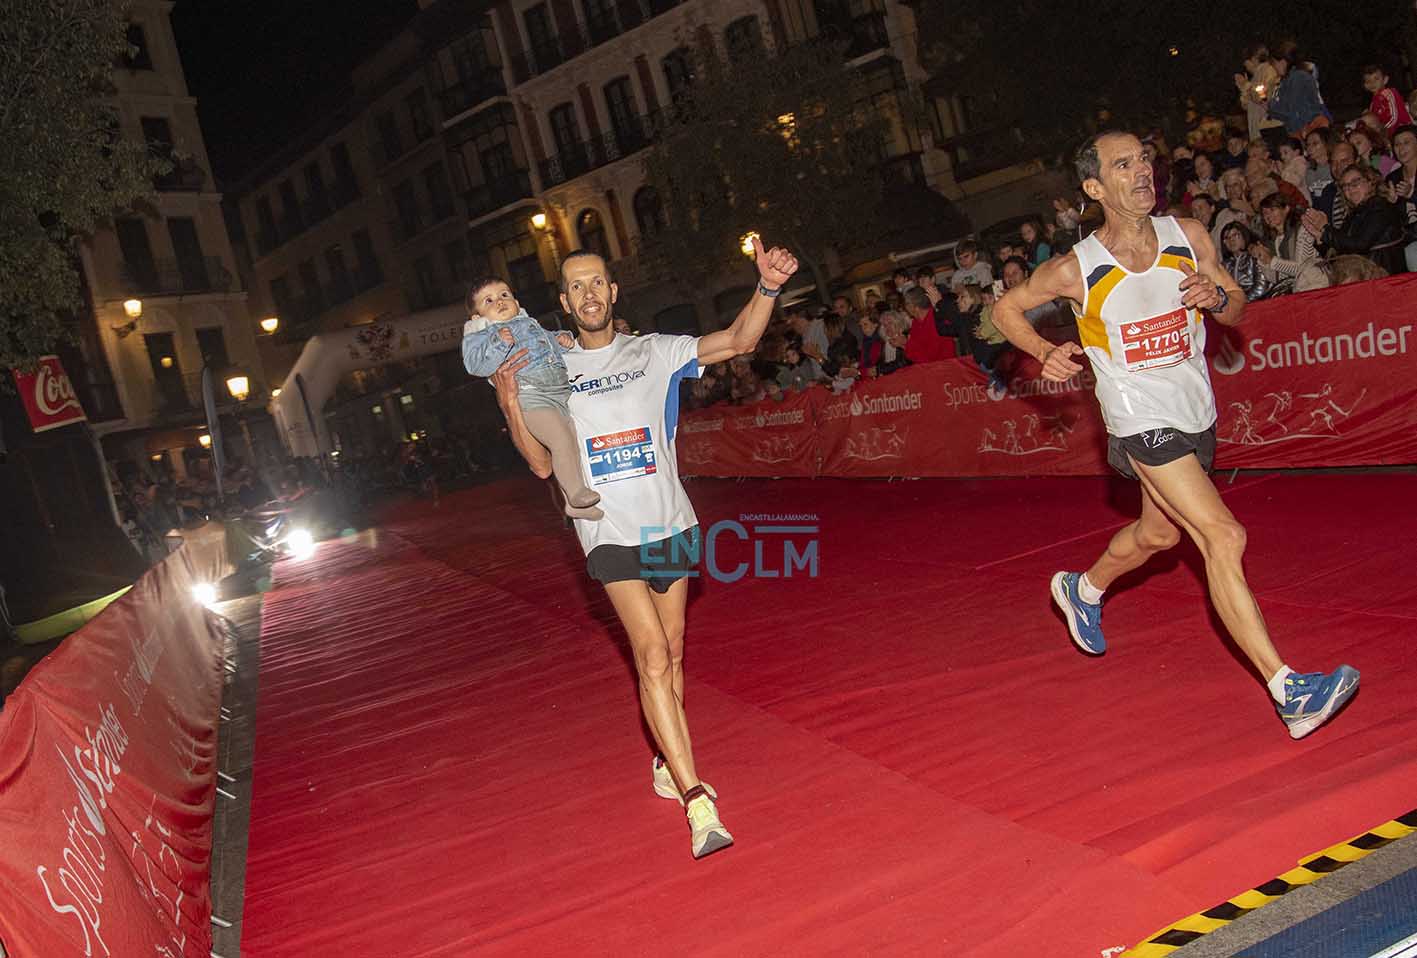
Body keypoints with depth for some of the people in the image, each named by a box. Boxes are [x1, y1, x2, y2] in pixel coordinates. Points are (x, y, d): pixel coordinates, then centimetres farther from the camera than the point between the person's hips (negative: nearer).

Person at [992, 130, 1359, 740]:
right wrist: (1045, 353, -15)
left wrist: (1217, 296, -15)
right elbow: (1006, 308, 2)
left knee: (1159, 533, 23)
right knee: (1224, 537, -18)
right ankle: (1288, 691, -17)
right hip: (1141, 419, -6)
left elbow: (1237, 309, 8)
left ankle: (1083, 590, 53)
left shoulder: (1188, 238, -4)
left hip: (1195, 411, 6)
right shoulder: (1076, 270, -15)